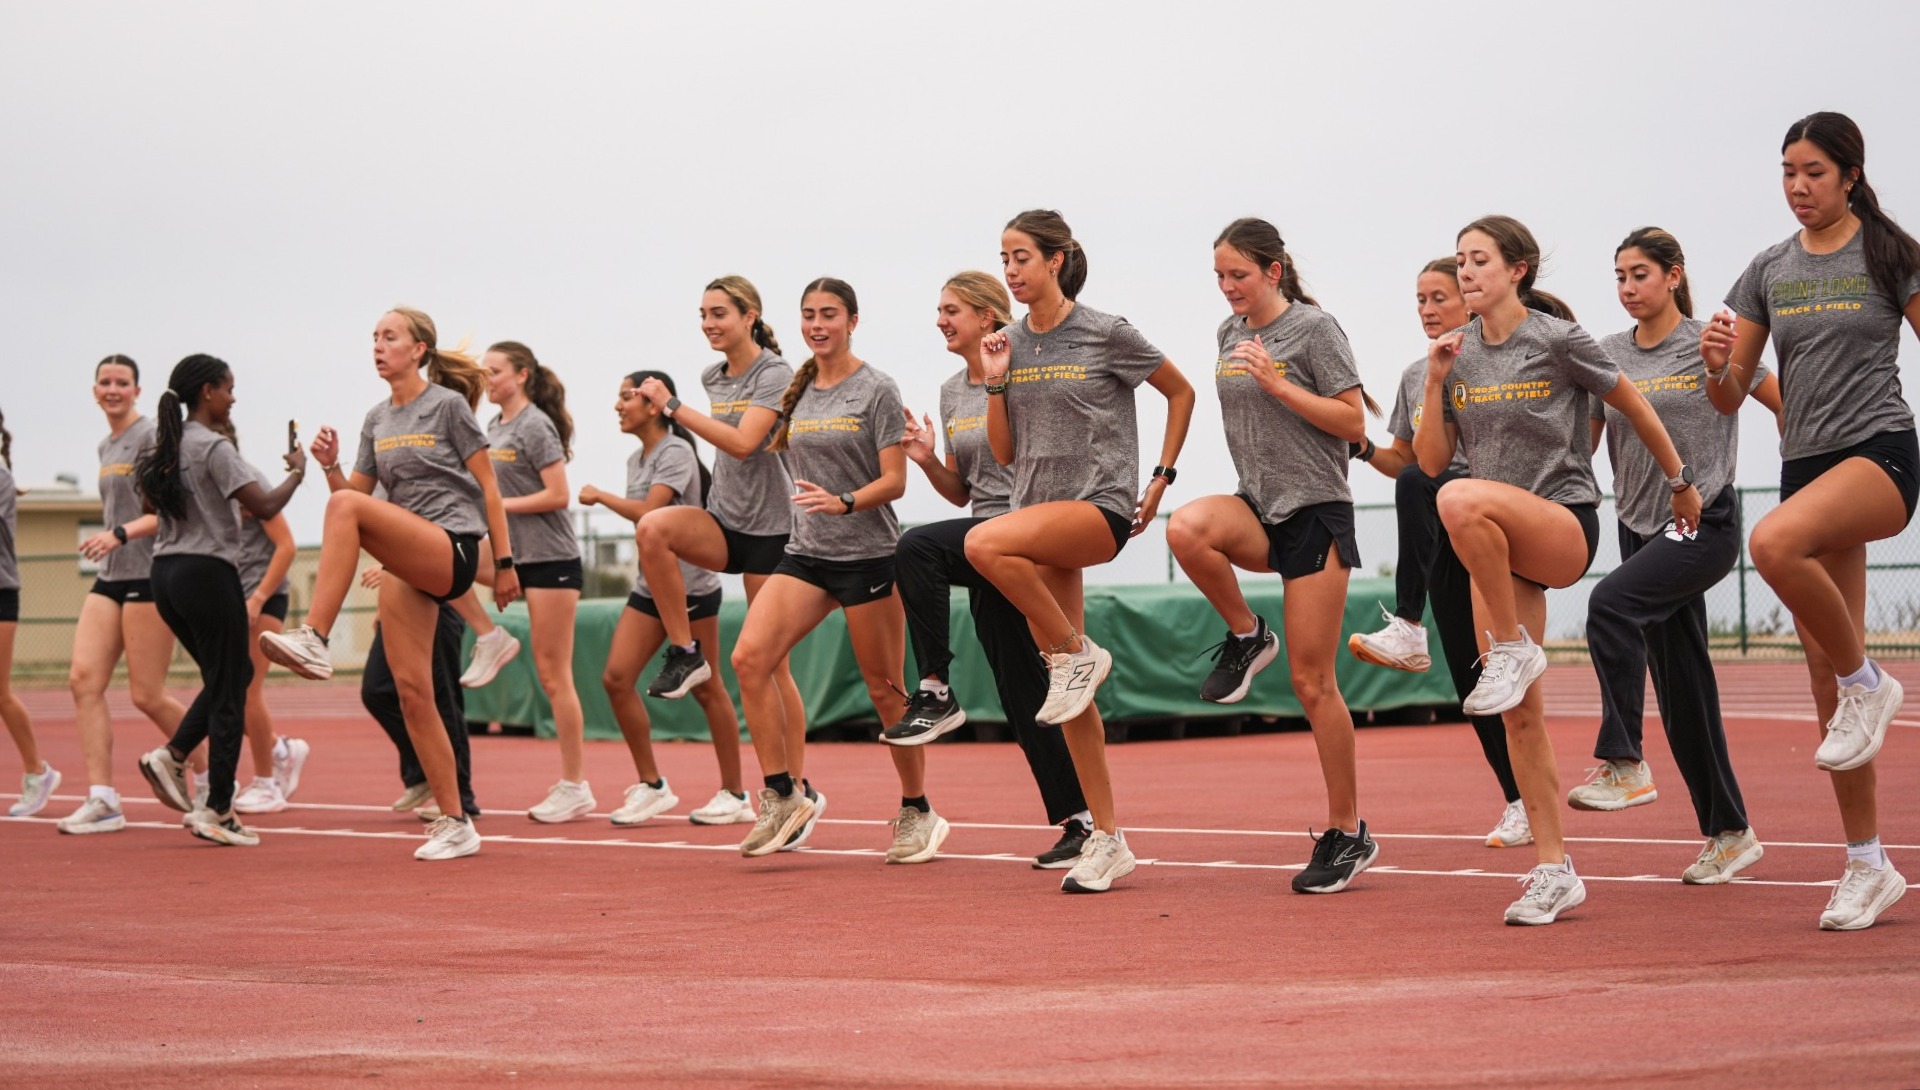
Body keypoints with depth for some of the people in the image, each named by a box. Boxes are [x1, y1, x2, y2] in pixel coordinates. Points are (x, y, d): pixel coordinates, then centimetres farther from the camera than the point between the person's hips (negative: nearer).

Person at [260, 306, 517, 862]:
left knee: (345, 506, -29)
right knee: (411, 690, -2)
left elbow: (488, 486, -2)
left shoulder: (448, 404, -1)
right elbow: (357, 489, 17)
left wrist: (504, 561, -5)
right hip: (407, 565, 7)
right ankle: (454, 823, 4)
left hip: (453, 549, -7)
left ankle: (313, 638, -33)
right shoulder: (377, 419, 17)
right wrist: (329, 466, -3)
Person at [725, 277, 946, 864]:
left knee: (883, 689, 0)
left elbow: (894, 481, -10)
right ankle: (784, 795, -8)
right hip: (805, 553, 6)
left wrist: (843, 502, -25)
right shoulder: (800, 392, 12)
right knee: (749, 656, -14)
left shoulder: (876, 390, -5)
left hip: (868, 554, -6)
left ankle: (917, 811, 16)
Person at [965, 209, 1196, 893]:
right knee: (1070, 696, 4)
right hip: (1038, 508, 6)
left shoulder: (1106, 334, -4)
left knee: (985, 544, -34)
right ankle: (1107, 841, 11)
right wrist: (993, 382, -1)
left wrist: (1162, 478, 2)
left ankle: (1078, 653, -13)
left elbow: (1180, 392, 7)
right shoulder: (1009, 345, 10)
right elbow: (1004, 453, 11)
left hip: (1102, 505, -6)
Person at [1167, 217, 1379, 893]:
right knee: (1186, 528, -31)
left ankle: (1348, 832, 8)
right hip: (1258, 507, 6)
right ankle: (1245, 636, -4)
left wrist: (1279, 385, -18)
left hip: (1315, 512, -6)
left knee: (1311, 681, -4)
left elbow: (1354, 424, -11)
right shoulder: (1229, 333, 11)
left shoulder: (1314, 328, -8)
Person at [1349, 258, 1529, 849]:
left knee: (1416, 485, -36)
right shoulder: (1415, 376, 17)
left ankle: (1407, 631, -36)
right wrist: (1364, 449, 4)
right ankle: (1521, 803, 11)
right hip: (1444, 535, 6)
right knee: (1470, 670, 2)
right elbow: (1405, 459, 22)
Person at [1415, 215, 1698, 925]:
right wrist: (1436, 383, -5)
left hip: (1564, 525, -6)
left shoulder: (1558, 341, -7)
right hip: (1497, 547, 6)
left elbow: (1634, 407, 5)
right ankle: (1554, 870, 8)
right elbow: (1431, 460, 7)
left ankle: (1514, 651, -20)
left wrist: (1681, 483, 14)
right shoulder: (1458, 354, 8)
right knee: (1519, 714, 1)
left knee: (1462, 501, -37)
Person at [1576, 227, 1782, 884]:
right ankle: (1729, 833, 16)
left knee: (1611, 602, -30)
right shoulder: (1608, 355, 10)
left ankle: (1624, 764, -26)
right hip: (1641, 528, 6)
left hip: (1705, 523, -6)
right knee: (1680, 686, 7)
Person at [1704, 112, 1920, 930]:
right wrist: (1718, 363, -12)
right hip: (1805, 464, 5)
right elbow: (1730, 399, 11)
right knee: (1825, 678, 3)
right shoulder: (1768, 271, 12)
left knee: (1774, 542, -37)